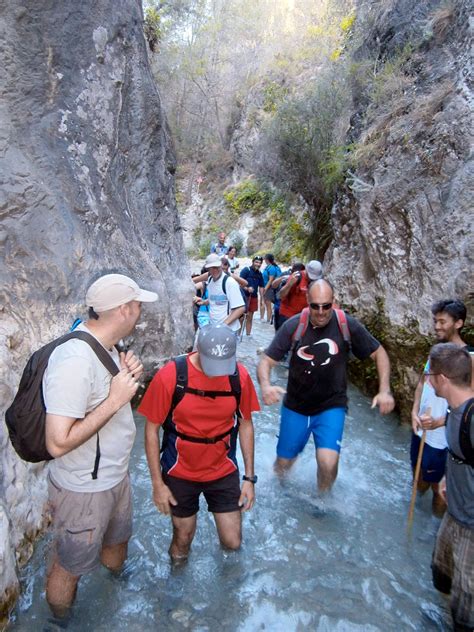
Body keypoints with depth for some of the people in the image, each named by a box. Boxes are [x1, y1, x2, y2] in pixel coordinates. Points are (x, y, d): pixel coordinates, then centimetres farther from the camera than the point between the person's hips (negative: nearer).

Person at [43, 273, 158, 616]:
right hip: (84, 491, -8)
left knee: (117, 542, 31)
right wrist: (115, 400, -29)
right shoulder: (74, 361, -32)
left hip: (116, 476, 8)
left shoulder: (105, 346, -2)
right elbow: (58, 443, -32)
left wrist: (128, 378, -9)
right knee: (70, 567, 19)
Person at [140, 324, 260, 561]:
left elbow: (246, 425, -1)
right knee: (183, 540, 17)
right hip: (180, 475, -1)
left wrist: (249, 477, 0)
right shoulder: (169, 376, -22)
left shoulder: (240, 375, -14)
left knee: (233, 542, 9)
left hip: (223, 471, 2)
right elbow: (151, 430, -11)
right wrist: (157, 483, -8)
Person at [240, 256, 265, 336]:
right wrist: (247, 288, -30)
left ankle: (248, 334, 21)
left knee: (250, 317, 12)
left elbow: (261, 286, 16)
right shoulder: (246, 270, -9)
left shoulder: (259, 274, 10)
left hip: (254, 297, 6)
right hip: (244, 296, -6)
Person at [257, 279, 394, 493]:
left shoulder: (348, 326, -13)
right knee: (283, 463, 12)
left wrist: (384, 391, -12)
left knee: (328, 462, -20)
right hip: (295, 406, 1)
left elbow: (378, 353, 0)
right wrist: (265, 386, -33)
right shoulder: (293, 326, -14)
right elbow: (267, 360, -13)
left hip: (331, 406, -1)